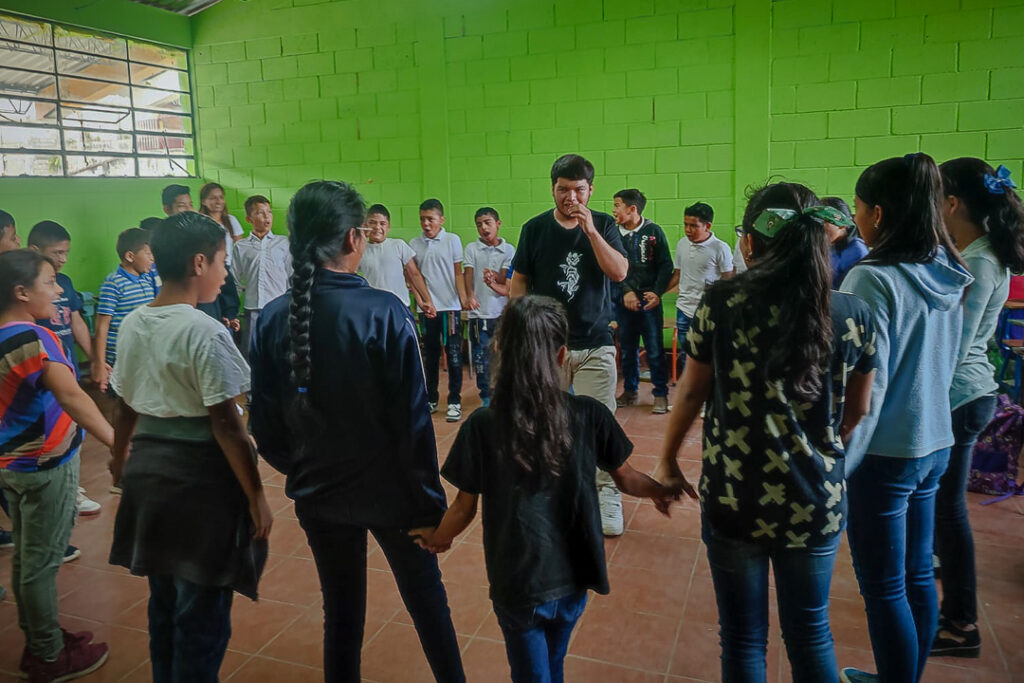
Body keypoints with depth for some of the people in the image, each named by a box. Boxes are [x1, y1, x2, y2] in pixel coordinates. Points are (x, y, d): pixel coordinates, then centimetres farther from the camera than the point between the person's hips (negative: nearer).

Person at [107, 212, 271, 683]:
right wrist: (255, 495, -13)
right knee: (203, 612, 7)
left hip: (148, 468, 8)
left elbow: (124, 407, 12)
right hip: (200, 474, -8)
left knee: (163, 599, 23)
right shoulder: (205, 333, -18)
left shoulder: (132, 325, 4)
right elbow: (225, 423, -19)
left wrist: (120, 458, 29)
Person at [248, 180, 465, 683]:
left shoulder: (273, 319, -8)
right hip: (391, 490, -3)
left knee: (341, 613, 19)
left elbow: (264, 424, -2)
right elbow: (413, 420, -18)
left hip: (317, 494, 3)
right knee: (427, 601, 19)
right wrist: (430, 499, -7)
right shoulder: (385, 313, -20)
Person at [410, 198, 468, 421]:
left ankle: (454, 401, 9)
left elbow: (458, 273, 1)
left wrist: (463, 298, -10)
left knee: (453, 355, 1)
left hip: (450, 306, -2)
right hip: (426, 308, 2)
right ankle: (430, 399, 23)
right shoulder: (414, 244, 5)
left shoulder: (452, 240, 0)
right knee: (430, 355, 12)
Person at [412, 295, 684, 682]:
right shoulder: (589, 415, -14)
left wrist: (438, 538, 12)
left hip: (518, 583, -3)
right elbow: (627, 480, 0)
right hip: (572, 576, 3)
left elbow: (464, 509, -9)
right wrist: (660, 491, 22)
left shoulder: (482, 425, -18)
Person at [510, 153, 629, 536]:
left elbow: (619, 272, -13)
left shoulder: (603, 226, 1)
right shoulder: (535, 229, 2)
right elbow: (519, 282, 7)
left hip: (596, 344, -1)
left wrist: (590, 230, -20)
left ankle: (607, 498, 11)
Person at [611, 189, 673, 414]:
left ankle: (661, 394, 11)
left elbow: (665, 265, 0)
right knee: (627, 349, 11)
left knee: (655, 350, 0)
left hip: (650, 300, -2)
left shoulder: (653, 231, -1)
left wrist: (657, 292, -11)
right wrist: (626, 292, -12)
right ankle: (630, 391, 25)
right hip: (623, 300, 3)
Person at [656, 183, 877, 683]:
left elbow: (690, 391, -3)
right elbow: (857, 411, 6)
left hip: (734, 500, -2)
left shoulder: (722, 302, -12)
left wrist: (667, 460, 12)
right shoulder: (853, 315, -6)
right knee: (810, 632, 23)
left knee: (743, 637, 17)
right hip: (817, 504, 2)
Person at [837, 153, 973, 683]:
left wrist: (837, 468, -16)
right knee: (918, 575, 19)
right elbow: (943, 364, 15)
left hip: (886, 451, -8)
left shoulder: (873, 278, -18)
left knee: (884, 588, 5)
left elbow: (866, 386, -21)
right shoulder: (948, 276, 6)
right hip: (935, 441, 8)